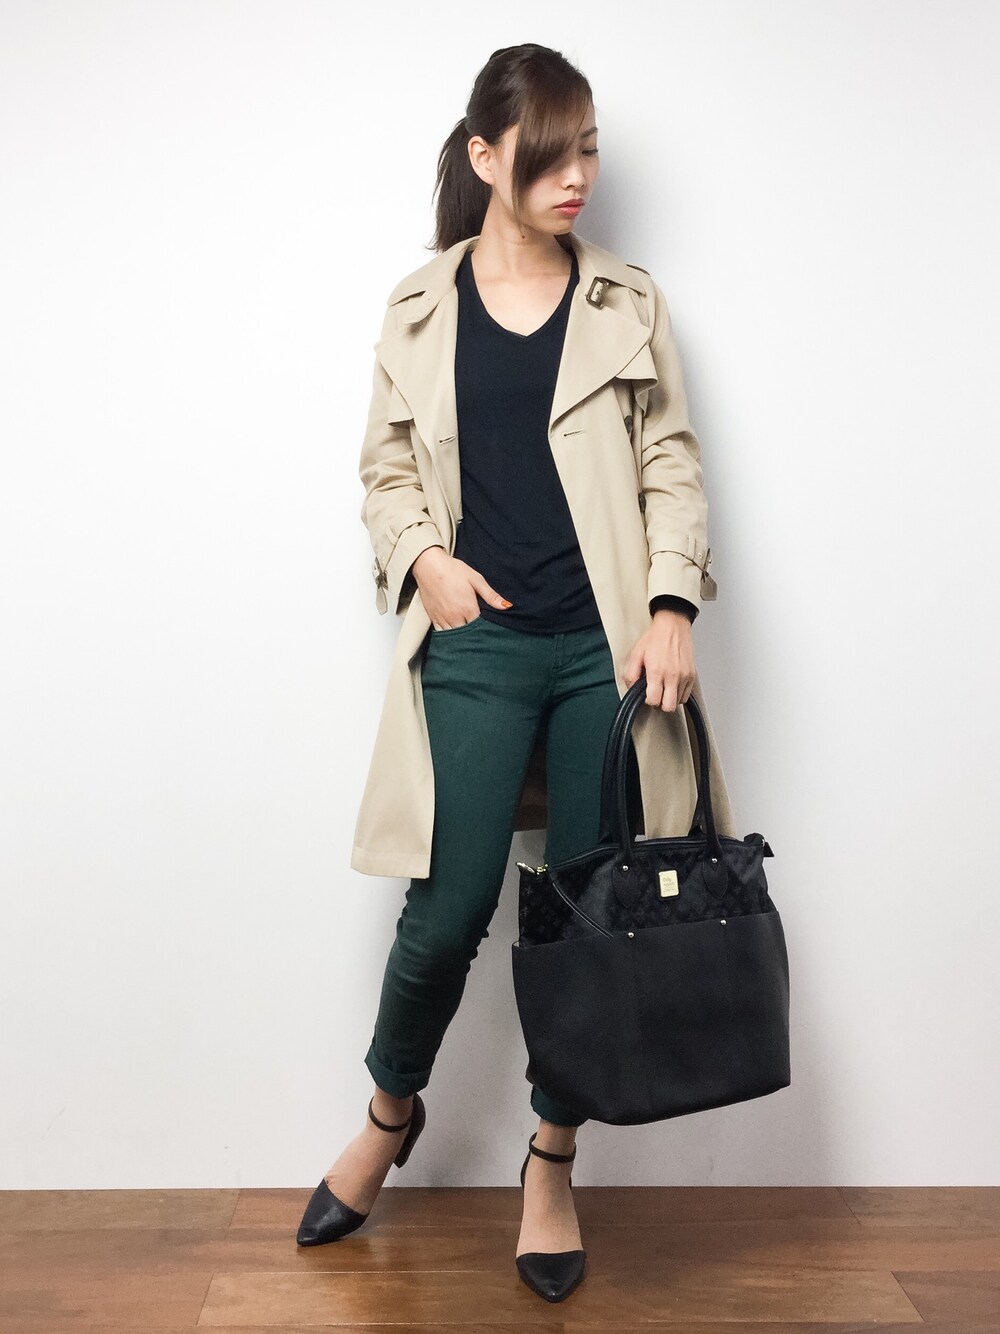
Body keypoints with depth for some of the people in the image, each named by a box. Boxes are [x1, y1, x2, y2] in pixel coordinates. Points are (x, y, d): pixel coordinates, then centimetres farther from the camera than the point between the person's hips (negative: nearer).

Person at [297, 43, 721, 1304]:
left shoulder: (625, 299, 8)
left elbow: (672, 463, 5)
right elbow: (383, 467, 12)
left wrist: (671, 606, -8)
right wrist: (425, 557, -7)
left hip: (605, 644, 1)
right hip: (479, 645, -1)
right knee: (450, 908, 0)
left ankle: (552, 1164, 26)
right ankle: (390, 1115, 31)